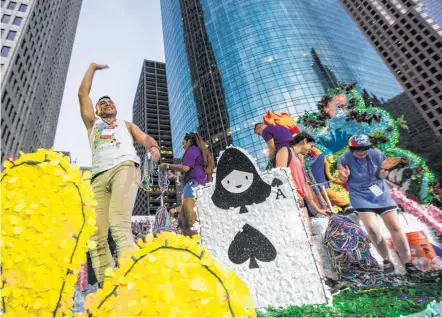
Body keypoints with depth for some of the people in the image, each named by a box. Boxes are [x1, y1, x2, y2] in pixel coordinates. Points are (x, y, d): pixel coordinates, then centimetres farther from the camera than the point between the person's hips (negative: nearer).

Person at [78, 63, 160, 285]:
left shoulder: (126, 124, 32)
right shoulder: (92, 123, 35)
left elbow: (145, 138, 14)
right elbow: (83, 93, 31)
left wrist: (153, 146, -10)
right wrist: (93, 67, 43)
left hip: (125, 167, -3)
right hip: (99, 177, 3)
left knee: (119, 224, -25)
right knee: (96, 236, -12)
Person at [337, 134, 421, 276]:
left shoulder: (377, 154, -13)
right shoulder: (344, 158, -17)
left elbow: (382, 177, -2)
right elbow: (343, 180, -5)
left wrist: (384, 169, -23)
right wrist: (344, 175, -28)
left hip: (381, 194, 2)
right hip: (361, 197, -2)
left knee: (395, 227, 1)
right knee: (372, 229, -16)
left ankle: (407, 262, 17)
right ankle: (386, 259, 9)